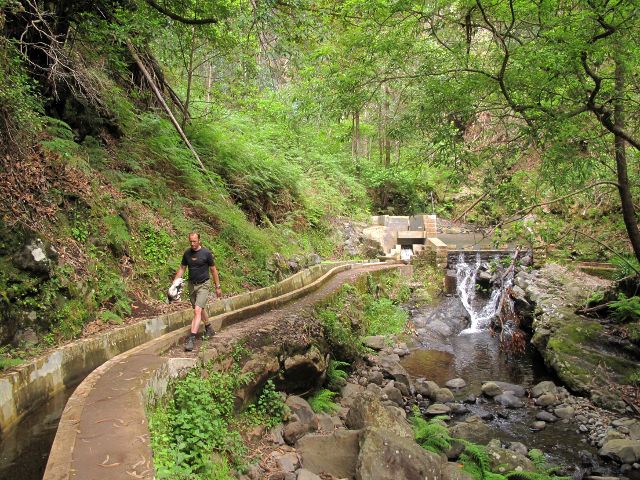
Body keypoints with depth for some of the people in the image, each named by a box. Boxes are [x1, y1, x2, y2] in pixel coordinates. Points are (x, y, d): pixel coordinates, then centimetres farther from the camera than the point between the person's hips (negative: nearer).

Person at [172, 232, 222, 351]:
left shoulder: (206, 253, -10)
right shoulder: (187, 253, 2)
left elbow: (213, 270, -4)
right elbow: (182, 268, 10)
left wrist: (217, 287, -2)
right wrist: (174, 283, 2)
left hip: (203, 285, -5)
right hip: (192, 284, 5)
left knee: (197, 310, -17)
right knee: (200, 309, 18)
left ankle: (191, 338, -19)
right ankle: (209, 329, 39)